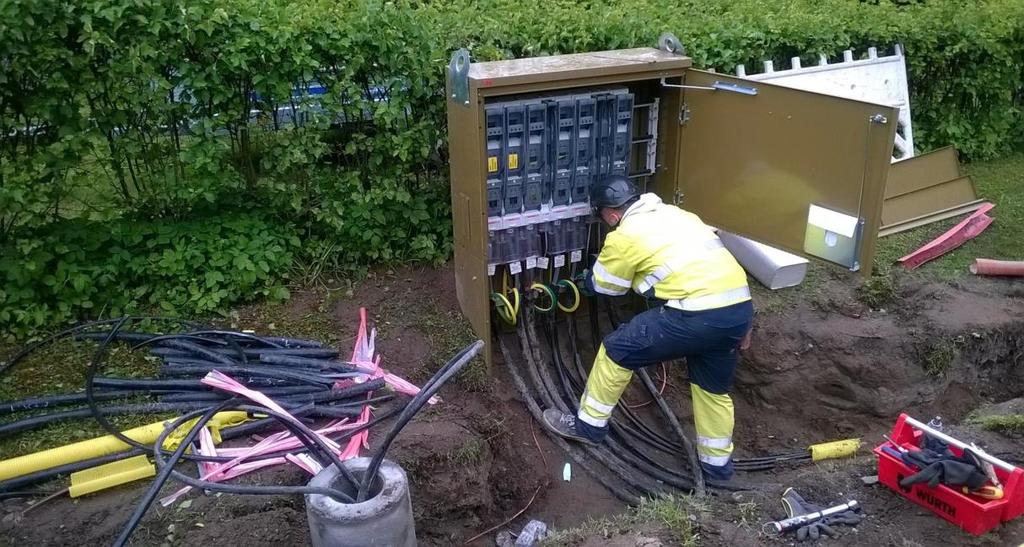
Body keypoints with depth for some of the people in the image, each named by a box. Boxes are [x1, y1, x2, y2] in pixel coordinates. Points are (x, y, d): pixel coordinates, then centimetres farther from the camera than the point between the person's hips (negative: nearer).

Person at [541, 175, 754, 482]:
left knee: (617, 350, 8)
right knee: (713, 389, 26)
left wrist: (585, 279, 40)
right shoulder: (677, 214, 24)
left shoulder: (624, 236, 2)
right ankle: (718, 464, 38)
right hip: (740, 307, 8)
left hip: (698, 315, -8)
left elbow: (603, 286, 16)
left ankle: (589, 425, 22)